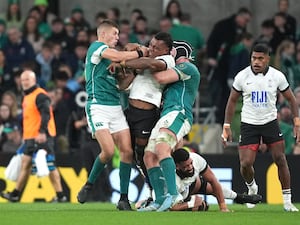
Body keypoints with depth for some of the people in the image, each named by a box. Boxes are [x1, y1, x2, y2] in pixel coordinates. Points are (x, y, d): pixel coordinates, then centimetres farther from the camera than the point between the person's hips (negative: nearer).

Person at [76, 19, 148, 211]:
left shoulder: (111, 53, 22)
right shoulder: (96, 47, -2)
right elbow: (118, 56, -20)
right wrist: (140, 53, -6)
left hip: (116, 107, 8)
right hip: (98, 107, -8)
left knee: (127, 151, -4)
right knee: (108, 150, -20)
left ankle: (124, 198, 0)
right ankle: (89, 185, 4)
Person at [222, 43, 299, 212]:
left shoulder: (277, 76, -7)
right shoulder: (242, 76, -8)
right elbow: (232, 101, 3)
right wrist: (227, 126, 0)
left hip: (271, 122, 0)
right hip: (249, 124, 0)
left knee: (280, 160, -5)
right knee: (246, 163, -9)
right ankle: (252, 188, 24)